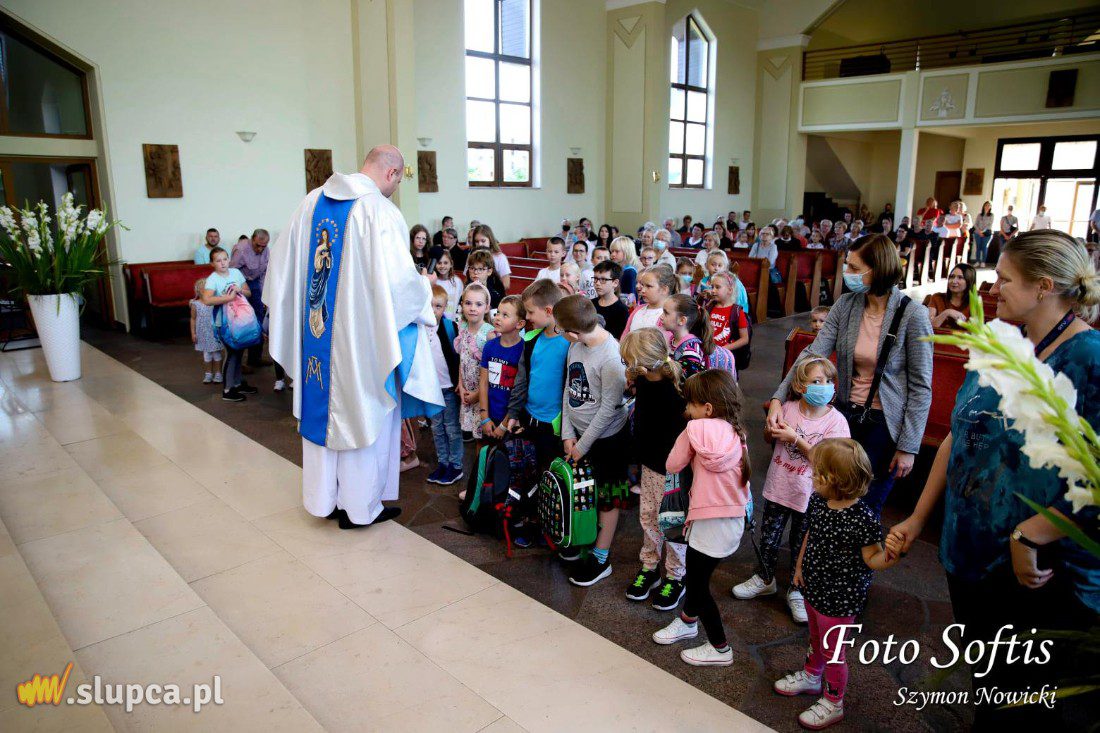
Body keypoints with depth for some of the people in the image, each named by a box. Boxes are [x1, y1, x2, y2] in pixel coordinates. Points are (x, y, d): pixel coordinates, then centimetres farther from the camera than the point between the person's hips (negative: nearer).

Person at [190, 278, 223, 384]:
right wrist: (193, 333, 0)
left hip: (215, 333, 0)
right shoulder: (195, 305, -4)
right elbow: (193, 319, 2)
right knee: (206, 355, 9)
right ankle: (208, 374, 20)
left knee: (217, 354, 7)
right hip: (203, 334, 0)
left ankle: (218, 374, 18)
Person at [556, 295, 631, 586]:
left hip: (606, 437, -6)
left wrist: (583, 444, -12)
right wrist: (568, 434, -1)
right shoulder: (576, 345, -6)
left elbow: (609, 408, -21)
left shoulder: (611, 358, -27)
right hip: (577, 431, 6)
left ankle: (600, 559, 23)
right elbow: (569, 390, 2)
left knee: (607, 497, 11)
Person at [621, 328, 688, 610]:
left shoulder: (676, 392, -31)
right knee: (648, 516, 19)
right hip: (651, 463, 8)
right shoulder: (645, 380, -9)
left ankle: (675, 577, 31)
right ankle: (649, 568, 39)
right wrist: (634, 383, 0)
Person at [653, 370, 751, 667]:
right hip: (734, 518, 7)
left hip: (711, 523, -7)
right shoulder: (735, 433, 2)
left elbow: (672, 465, -8)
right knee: (696, 572, 25)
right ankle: (688, 621, 46)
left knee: (698, 583, 10)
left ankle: (720, 648, 21)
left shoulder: (697, 428, -17)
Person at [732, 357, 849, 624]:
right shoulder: (788, 408, -8)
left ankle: (796, 591, 35)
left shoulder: (836, 420, -15)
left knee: (801, 545, 13)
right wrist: (771, 430, -14)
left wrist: (795, 438, -26)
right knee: (769, 537, 17)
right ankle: (764, 579, 41)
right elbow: (767, 438, 8)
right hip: (778, 487, 3)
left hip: (809, 495, -2)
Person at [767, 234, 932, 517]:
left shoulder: (913, 315, -16)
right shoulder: (846, 304, -4)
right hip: (846, 412, 4)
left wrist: (909, 446, -10)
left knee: (865, 508, 9)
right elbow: (813, 353, -9)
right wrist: (778, 398, -21)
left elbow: (920, 387, -11)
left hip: (885, 423, -4)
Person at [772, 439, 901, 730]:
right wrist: (800, 567, 13)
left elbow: (872, 560, -21)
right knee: (816, 639, 29)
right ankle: (811, 676, 54)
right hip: (814, 586, 7)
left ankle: (833, 703, 35)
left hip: (839, 598, -7)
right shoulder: (817, 501, -9)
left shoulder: (863, 518, -30)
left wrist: (888, 557, -42)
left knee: (832, 650, 13)